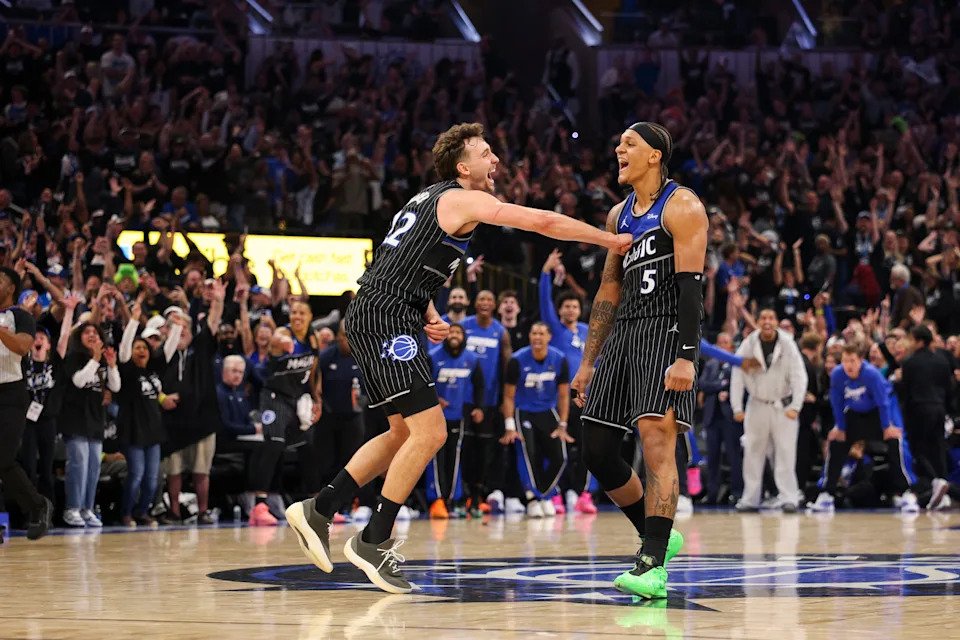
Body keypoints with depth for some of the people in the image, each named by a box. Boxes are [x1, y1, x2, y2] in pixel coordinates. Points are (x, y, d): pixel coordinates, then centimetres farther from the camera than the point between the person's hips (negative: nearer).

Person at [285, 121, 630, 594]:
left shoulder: (433, 199, 22)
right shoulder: (462, 199, -7)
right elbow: (543, 222, -13)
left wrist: (430, 317, 12)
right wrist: (610, 240, -6)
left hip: (373, 319, 10)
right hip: (385, 320, -10)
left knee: (405, 432, 17)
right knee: (429, 432, -11)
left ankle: (317, 510, 18)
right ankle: (373, 541, -6)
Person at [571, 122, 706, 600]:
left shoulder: (682, 207, -6)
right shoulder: (619, 215, 18)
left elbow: (690, 284, -15)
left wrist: (686, 357, -25)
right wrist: (588, 362, 19)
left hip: (666, 332, -9)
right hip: (623, 334, 9)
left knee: (656, 440, -19)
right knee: (596, 449, 5)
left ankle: (653, 567, -22)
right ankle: (657, 537, 23)